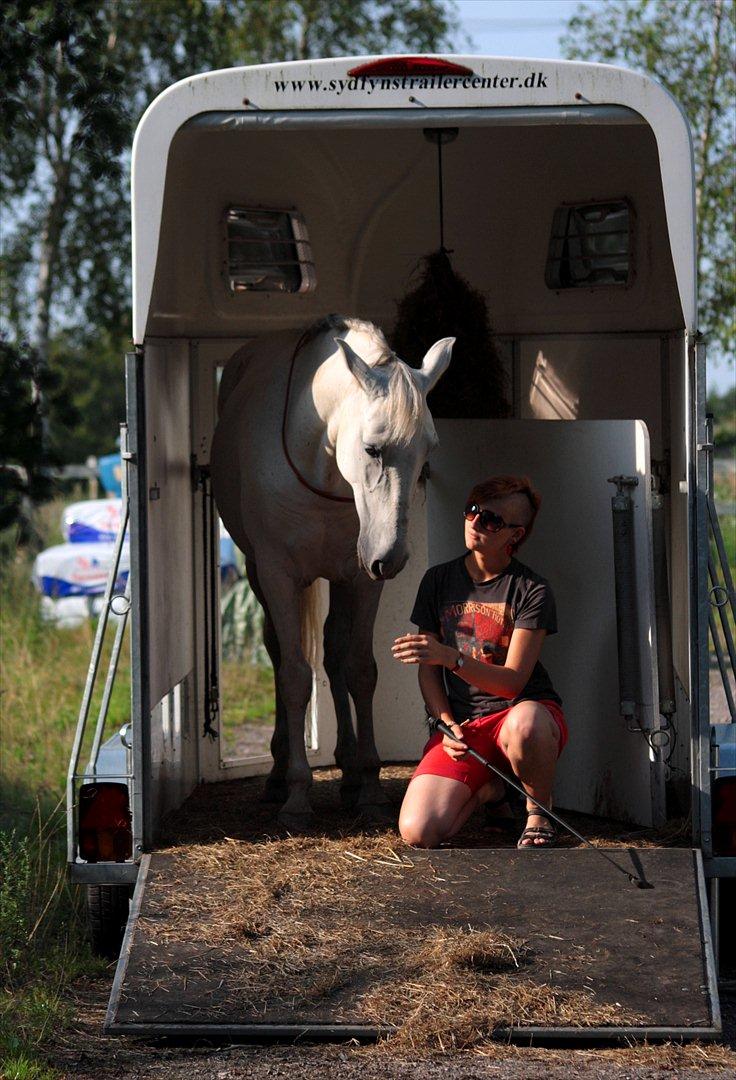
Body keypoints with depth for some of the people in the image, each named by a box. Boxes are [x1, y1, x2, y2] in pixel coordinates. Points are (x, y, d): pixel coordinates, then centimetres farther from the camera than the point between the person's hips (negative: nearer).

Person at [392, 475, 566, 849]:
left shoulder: (532, 591, -8)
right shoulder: (438, 580, 6)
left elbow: (513, 680, -16)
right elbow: (428, 671, 10)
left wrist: (450, 657, -30)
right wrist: (447, 724, -8)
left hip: (521, 709, -4)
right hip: (464, 723, 4)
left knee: (523, 724, -45)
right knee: (418, 833, -21)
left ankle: (539, 813, -11)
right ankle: (489, 789, 14)